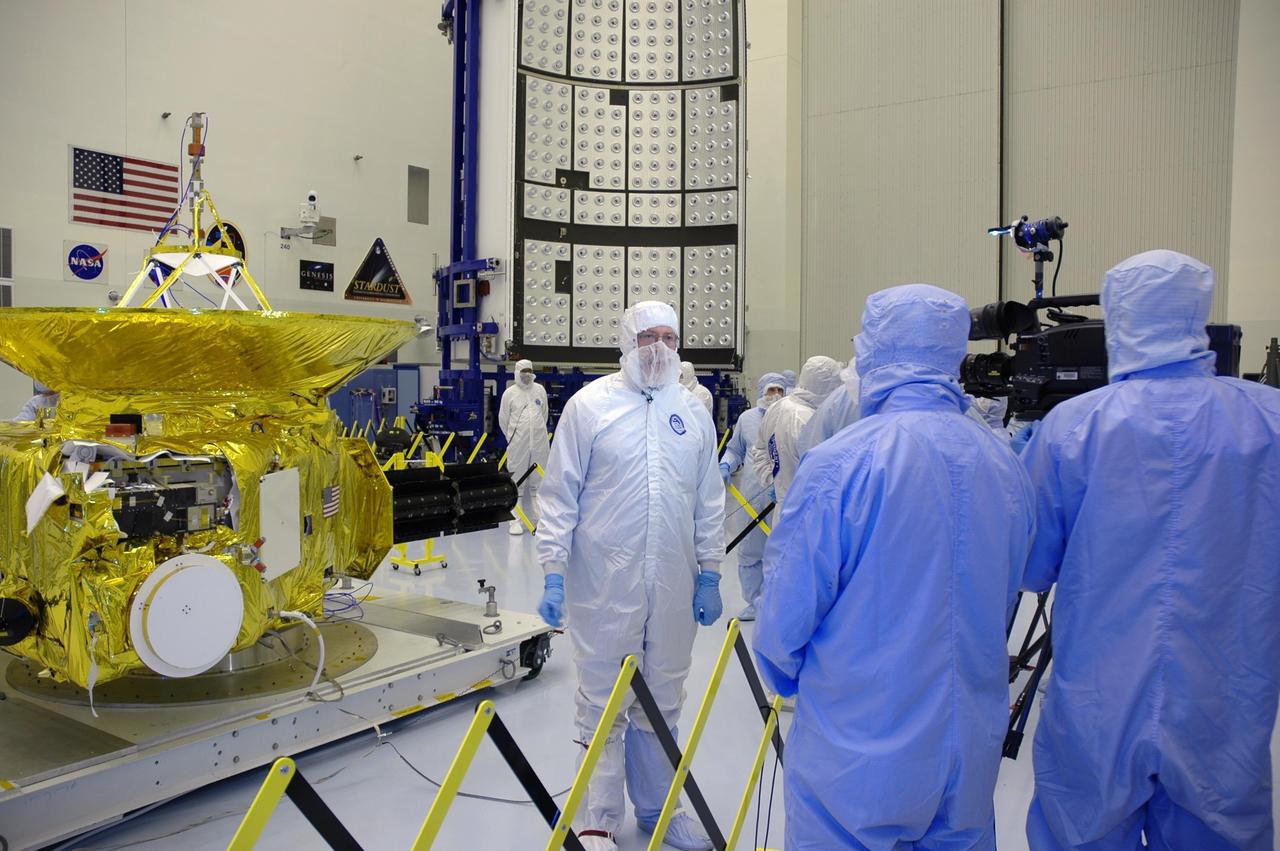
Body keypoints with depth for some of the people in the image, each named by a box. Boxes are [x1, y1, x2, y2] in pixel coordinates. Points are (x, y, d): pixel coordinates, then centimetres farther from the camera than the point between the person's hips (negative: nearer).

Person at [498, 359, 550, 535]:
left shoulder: (540, 390, 7)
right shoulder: (509, 393, 0)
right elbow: (503, 420, 6)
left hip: (540, 443, 3)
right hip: (518, 445, -2)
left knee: (538, 482, 8)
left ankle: (537, 520, 16)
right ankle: (515, 521, 5)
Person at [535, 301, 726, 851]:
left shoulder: (694, 413, 7)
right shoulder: (590, 404, -4)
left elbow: (709, 501, 12)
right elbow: (560, 493, -3)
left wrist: (709, 575, 10)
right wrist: (553, 573, -7)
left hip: (673, 585, 4)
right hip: (604, 582, -3)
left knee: (662, 700, 16)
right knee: (602, 701, 7)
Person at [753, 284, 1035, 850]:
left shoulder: (839, 464, -21)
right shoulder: (1006, 465, -3)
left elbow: (788, 608, -14)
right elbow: (1004, 597, 10)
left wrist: (785, 675, 8)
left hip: (857, 755, -5)